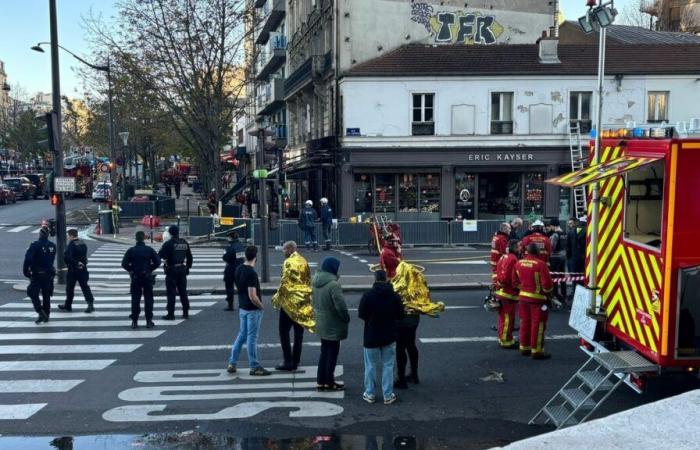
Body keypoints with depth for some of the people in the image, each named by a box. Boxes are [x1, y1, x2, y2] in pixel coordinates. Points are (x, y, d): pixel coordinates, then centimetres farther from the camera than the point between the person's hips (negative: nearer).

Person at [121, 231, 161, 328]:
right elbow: (157, 262, -6)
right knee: (148, 299, 6)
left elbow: (124, 264, -6)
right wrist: (150, 268, 8)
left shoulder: (131, 251, -3)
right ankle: (149, 321, 7)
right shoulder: (149, 250, -3)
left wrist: (131, 270, 9)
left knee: (135, 299, 6)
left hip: (135, 278, 0)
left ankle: (134, 321, 5)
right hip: (147, 277, 0)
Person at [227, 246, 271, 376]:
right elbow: (252, 296, -25)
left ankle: (232, 363, 19)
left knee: (242, 335, 17)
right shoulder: (251, 273, -23)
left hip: (242, 307, 8)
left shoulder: (238, 270, 2)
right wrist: (261, 306, -9)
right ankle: (254, 367, 9)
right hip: (253, 309, -8)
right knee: (252, 337, 0)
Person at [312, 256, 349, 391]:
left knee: (324, 352, 18)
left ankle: (320, 381, 22)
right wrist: (346, 318, -10)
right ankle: (329, 382, 14)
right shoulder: (333, 284, -24)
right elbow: (340, 304, -23)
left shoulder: (315, 282, 3)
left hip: (321, 323, 8)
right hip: (332, 325, -8)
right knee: (332, 352, 5)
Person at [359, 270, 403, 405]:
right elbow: (400, 315, -1)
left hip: (371, 336, -2)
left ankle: (369, 394, 18)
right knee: (388, 366, 10)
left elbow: (361, 314, -10)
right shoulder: (394, 296, -7)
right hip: (389, 337, 2)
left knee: (371, 366, 11)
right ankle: (388, 396, 13)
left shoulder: (367, 295, -16)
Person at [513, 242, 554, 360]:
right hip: (537, 298, -6)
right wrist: (547, 291, 2)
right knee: (537, 324, 2)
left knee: (525, 322, 16)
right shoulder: (540, 264, -18)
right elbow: (547, 283, -18)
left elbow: (515, 281, 11)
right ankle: (537, 351, 5)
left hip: (523, 296, 6)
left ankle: (524, 348, 25)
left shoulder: (519, 263, 1)